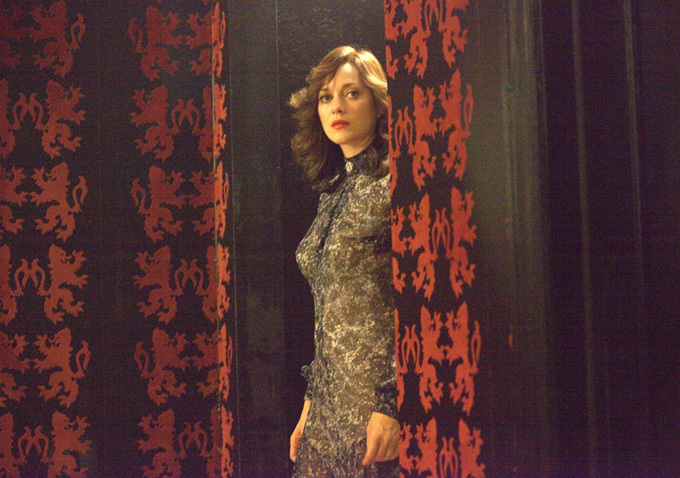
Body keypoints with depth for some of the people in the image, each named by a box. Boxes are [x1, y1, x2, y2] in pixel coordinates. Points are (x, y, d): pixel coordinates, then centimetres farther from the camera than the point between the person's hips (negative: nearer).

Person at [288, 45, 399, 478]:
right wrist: (310, 407, 16)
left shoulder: (393, 186, -8)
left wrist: (393, 405, -20)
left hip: (379, 395, -7)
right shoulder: (334, 195, 14)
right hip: (331, 401, 7)